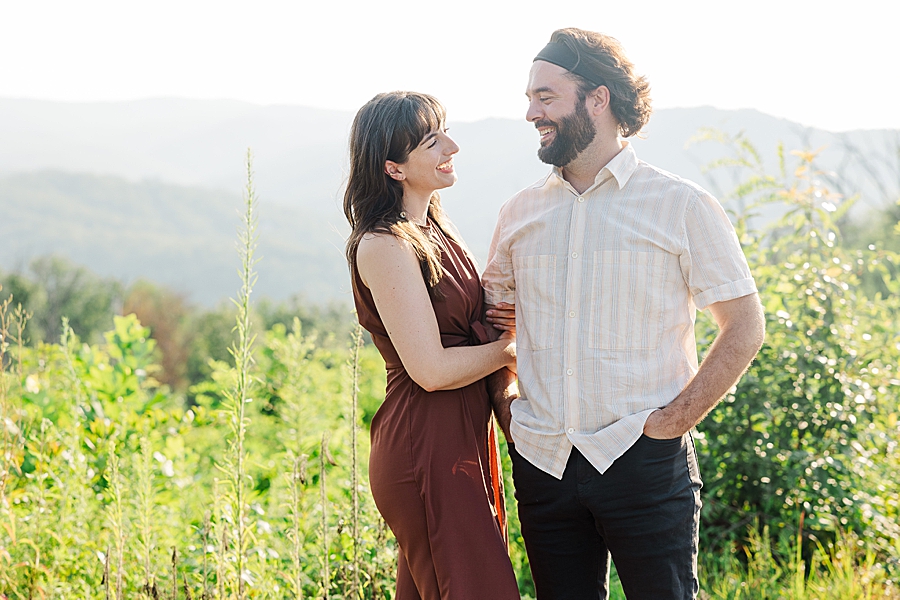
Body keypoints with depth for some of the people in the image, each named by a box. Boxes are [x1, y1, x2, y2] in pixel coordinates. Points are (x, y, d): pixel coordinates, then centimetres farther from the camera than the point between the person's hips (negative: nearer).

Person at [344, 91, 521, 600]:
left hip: (465, 440, 9)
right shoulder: (384, 244, -16)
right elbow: (431, 368, -21)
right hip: (426, 450, -9)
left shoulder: (434, 228, 12)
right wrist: (510, 348, -6)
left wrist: (507, 320, 1)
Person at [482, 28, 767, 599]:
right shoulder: (520, 213, 9)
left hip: (643, 461, -3)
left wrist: (676, 418, -9)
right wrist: (505, 407, 7)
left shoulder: (681, 205, -2)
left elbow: (745, 327, -2)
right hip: (542, 461, 4)